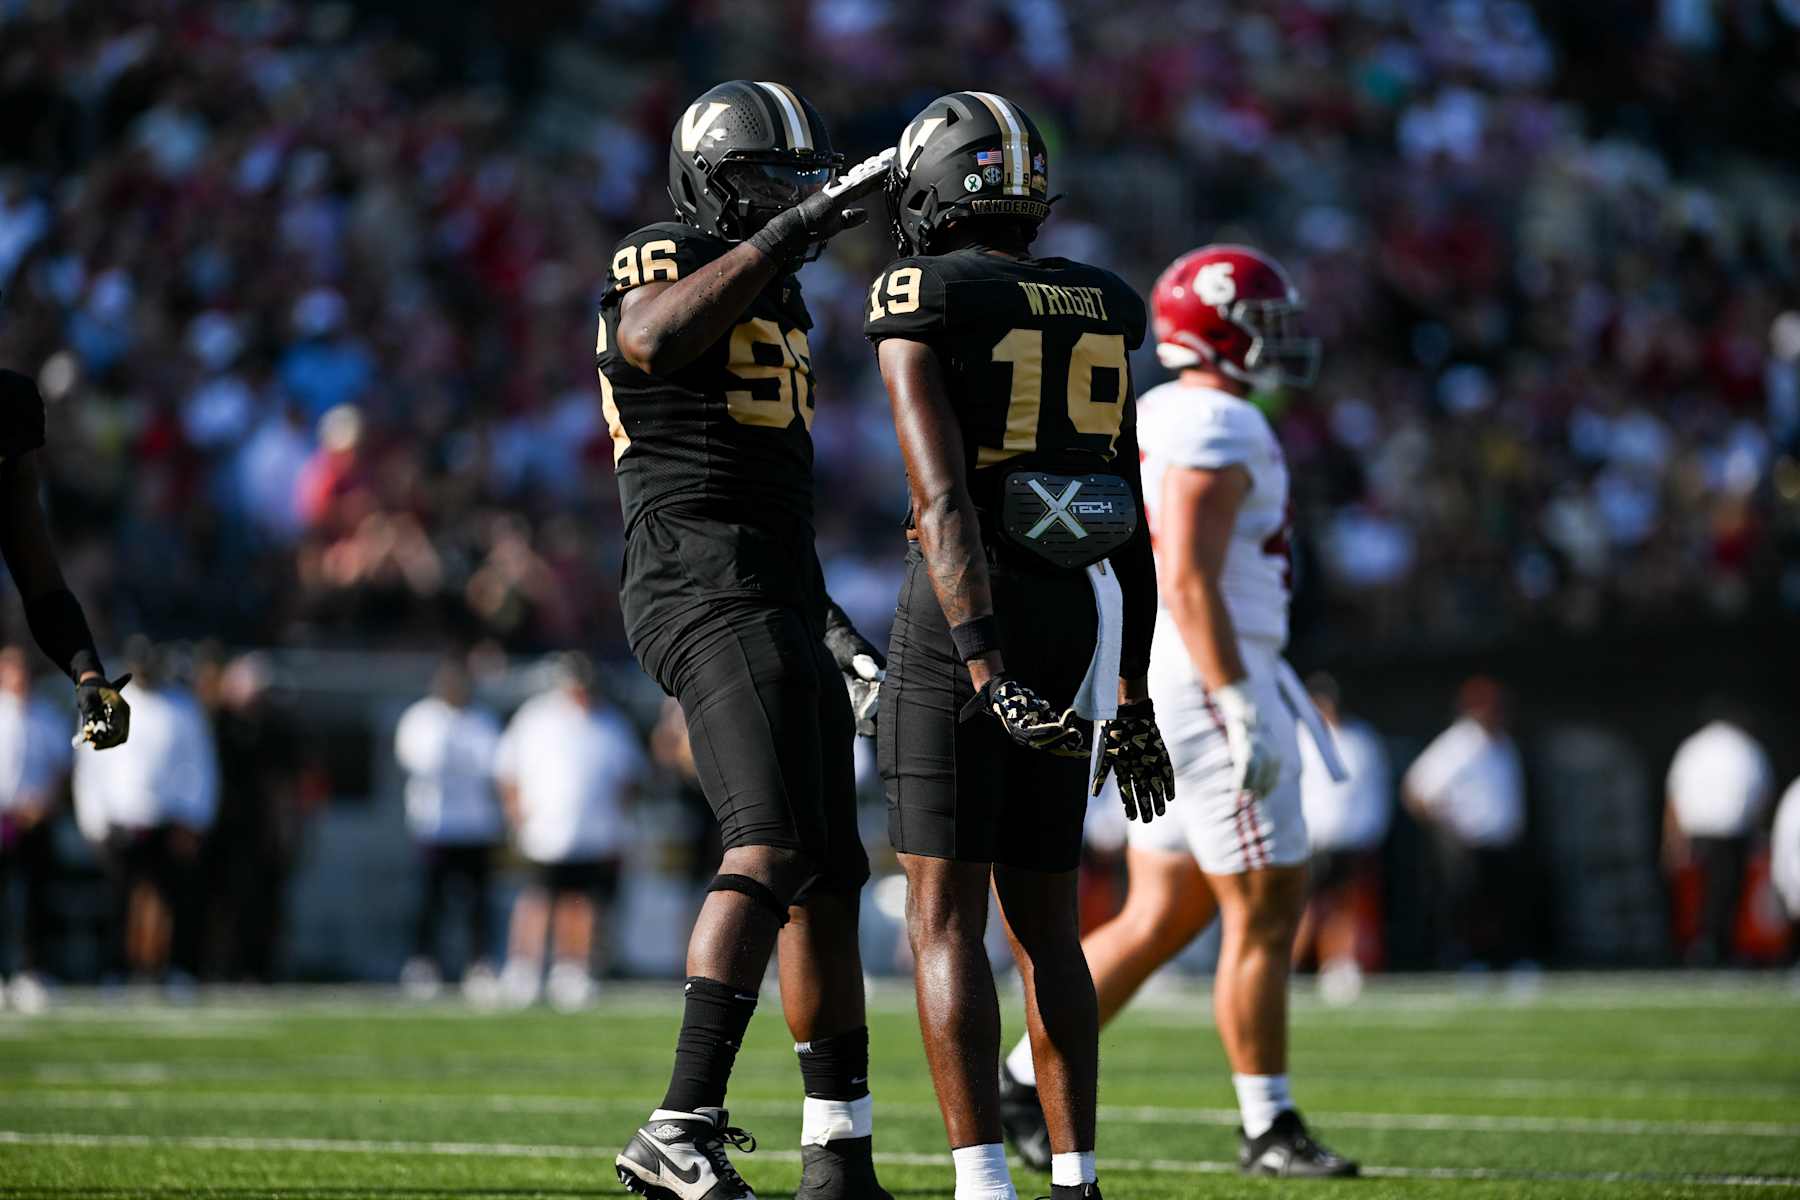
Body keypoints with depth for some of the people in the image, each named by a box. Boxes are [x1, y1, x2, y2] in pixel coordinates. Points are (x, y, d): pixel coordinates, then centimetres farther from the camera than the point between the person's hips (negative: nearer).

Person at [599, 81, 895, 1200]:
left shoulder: (778, 299, 24)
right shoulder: (666, 264, -5)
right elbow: (653, 339, -32)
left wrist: (834, 627, 27)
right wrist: (794, 228, -29)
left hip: (782, 603, 10)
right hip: (704, 594, -10)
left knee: (829, 880, 10)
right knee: (773, 848, -24)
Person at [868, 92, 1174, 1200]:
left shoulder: (922, 310, -9)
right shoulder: (1096, 318, 11)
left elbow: (945, 503, -19)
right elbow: (1132, 524, 12)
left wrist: (985, 674, -25)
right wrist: (1130, 693, 17)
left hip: (966, 620, -6)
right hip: (1076, 624, 6)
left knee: (944, 916, -3)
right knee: (1045, 920, 12)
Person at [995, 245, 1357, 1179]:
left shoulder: (1159, 422, 17)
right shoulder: (1217, 427, -14)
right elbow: (1190, 583, -23)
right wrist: (1244, 712, -24)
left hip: (1163, 685, 10)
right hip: (1212, 684, -10)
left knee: (1162, 916, 12)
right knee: (1266, 910, -4)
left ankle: (1024, 1081, 11)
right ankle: (1269, 1129, 2)